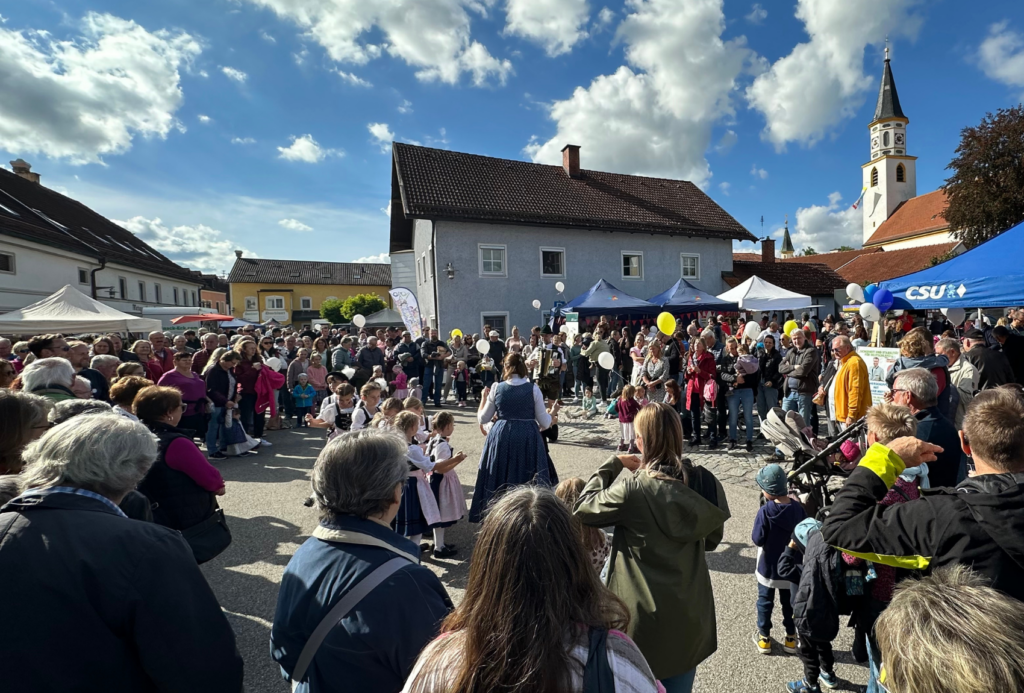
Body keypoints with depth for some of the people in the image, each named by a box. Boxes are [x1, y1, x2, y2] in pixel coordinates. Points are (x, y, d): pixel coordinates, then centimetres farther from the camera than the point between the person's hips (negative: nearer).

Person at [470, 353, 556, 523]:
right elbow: (544, 422, -2)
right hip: (528, 438, -1)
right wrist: (551, 415, 19)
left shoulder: (496, 388, 0)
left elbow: (482, 419, 7)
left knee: (501, 477, 15)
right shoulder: (533, 389, -4)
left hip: (501, 438, 1)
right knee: (528, 481, 12)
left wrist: (484, 399, 21)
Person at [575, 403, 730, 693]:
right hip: (692, 612, 5)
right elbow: (711, 539, 8)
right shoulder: (703, 482, -8)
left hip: (646, 615, -5)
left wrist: (612, 464, -4)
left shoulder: (634, 488, -24)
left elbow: (584, 508, -10)